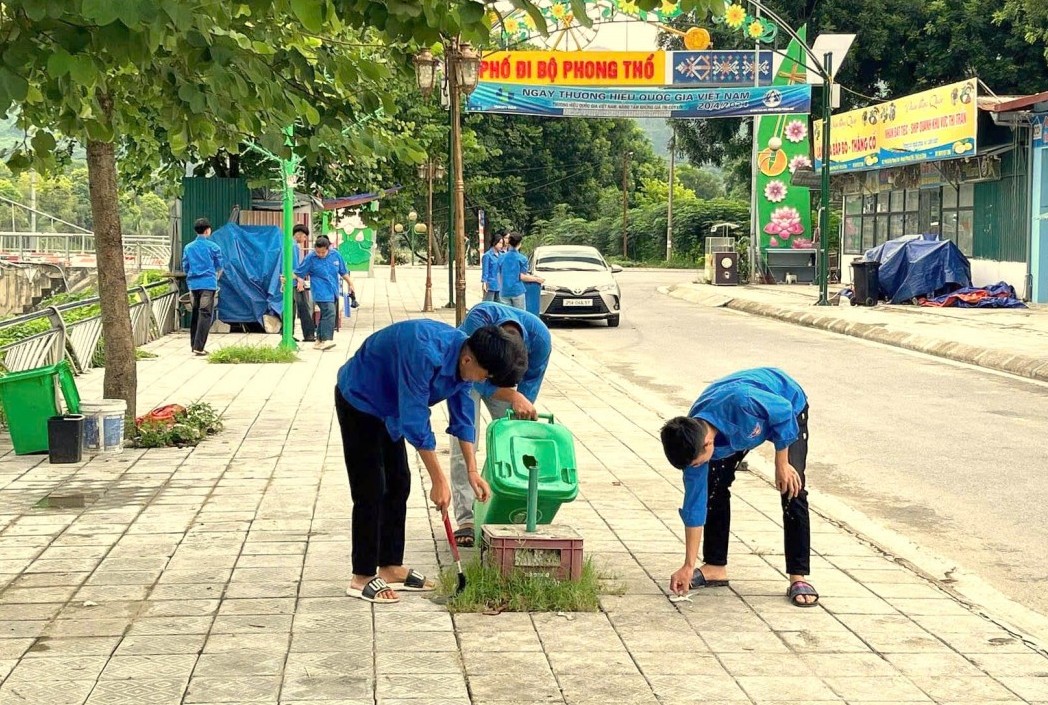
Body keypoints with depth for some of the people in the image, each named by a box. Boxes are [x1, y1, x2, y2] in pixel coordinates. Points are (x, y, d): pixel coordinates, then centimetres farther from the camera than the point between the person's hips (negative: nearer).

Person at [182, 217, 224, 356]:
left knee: (195, 314, 14)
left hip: (193, 284, 5)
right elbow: (219, 267, 8)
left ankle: (194, 344, 17)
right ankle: (199, 347, -14)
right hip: (208, 284, -5)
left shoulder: (188, 248, 8)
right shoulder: (213, 247, -2)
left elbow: (185, 268, 13)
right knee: (206, 315, -6)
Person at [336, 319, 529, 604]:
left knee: (398, 484, 10)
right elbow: (416, 424, -33)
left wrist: (472, 472, 1)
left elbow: (462, 416, 3)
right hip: (358, 400, -9)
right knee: (371, 490, -9)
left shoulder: (464, 357, -10)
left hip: (387, 406, 9)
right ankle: (362, 578, -1)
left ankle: (391, 567, 18)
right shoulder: (425, 354, -38)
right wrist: (439, 481, -27)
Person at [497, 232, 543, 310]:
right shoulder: (522, 258, -5)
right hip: (517, 291, -3)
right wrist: (536, 279, 6)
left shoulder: (501, 258, 6)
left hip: (504, 291, 3)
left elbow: (500, 275, 12)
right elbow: (522, 277, -6)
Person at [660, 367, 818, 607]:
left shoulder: (740, 402, -47)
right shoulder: (692, 439, -27)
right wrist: (688, 566, -14)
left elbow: (784, 411, -26)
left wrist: (782, 463, -20)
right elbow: (694, 503, -17)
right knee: (714, 486, -5)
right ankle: (715, 567, 9)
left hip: (789, 404, -4)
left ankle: (799, 577, -11)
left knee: (792, 491, -16)